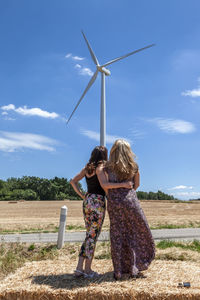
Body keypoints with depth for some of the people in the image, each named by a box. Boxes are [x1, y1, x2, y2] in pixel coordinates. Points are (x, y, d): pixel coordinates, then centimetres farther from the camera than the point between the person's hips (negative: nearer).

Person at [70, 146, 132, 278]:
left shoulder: (87, 168, 13)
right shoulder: (100, 166, -8)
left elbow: (73, 181, 14)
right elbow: (104, 185, -21)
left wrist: (82, 195, 10)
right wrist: (123, 184, -19)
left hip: (87, 201, 7)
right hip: (98, 202, -7)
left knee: (90, 235, 15)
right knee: (93, 236, 1)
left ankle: (79, 268, 15)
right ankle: (88, 270, 11)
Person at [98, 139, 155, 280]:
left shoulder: (107, 167, -2)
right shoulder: (134, 167, 2)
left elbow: (104, 185, -13)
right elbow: (137, 185, 12)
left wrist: (111, 196, 4)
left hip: (114, 203, 1)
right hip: (130, 201, 0)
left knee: (117, 236, 9)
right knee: (138, 233, 14)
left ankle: (118, 271, 15)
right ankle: (134, 268, 18)